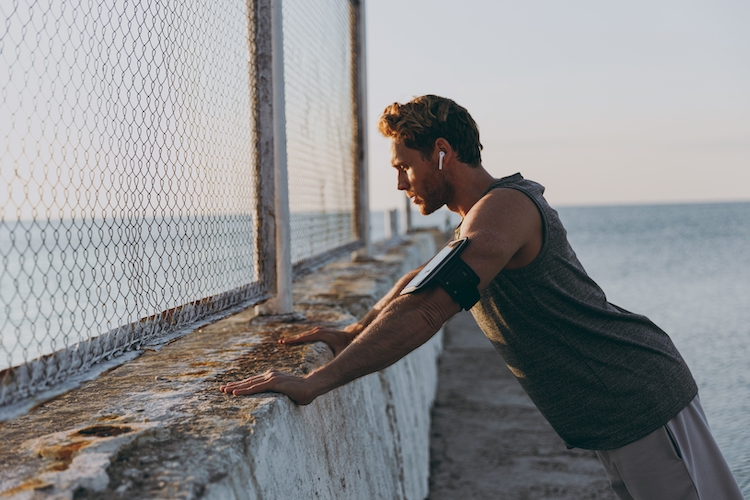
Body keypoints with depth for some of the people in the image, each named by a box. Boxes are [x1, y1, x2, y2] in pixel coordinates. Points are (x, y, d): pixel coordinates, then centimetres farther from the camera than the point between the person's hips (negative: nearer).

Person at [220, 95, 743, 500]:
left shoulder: (503, 207, -20)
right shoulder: (490, 212, 15)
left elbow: (424, 312, -30)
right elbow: (419, 281, 28)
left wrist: (316, 382, -30)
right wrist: (352, 334, 17)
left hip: (642, 398, -10)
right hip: (613, 420, 10)